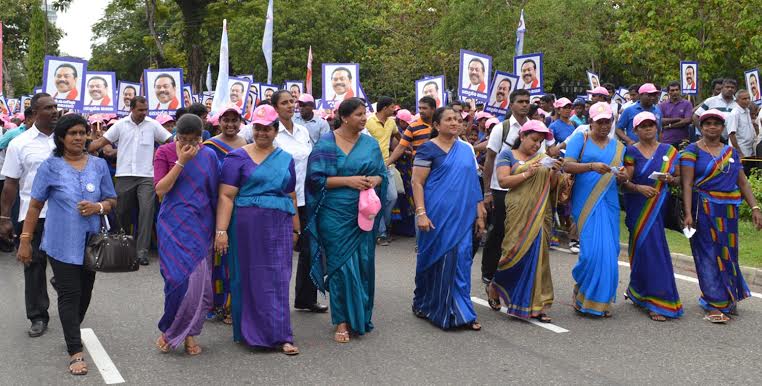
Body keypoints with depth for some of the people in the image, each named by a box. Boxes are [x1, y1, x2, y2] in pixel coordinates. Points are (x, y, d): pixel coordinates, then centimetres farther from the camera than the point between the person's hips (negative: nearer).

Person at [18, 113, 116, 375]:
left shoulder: (99, 165, 5)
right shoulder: (50, 167, -4)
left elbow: (112, 200, 10)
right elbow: (35, 205, -1)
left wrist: (98, 207, -13)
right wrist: (25, 240, -3)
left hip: (91, 242, 4)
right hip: (62, 243, -3)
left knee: (85, 292, 13)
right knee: (70, 294, -5)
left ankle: (71, 331, 37)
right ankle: (76, 353, -3)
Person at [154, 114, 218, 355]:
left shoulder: (208, 155, 4)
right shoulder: (165, 152, -1)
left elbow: (215, 193, 9)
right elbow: (160, 190, -9)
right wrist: (181, 161, -16)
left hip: (201, 226, 2)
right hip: (174, 225, -2)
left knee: (199, 281, 1)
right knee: (180, 279, -10)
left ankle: (189, 334, 17)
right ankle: (169, 331, 10)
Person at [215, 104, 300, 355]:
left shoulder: (286, 159, 13)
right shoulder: (238, 158, -1)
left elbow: (291, 197, 18)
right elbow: (226, 196, -7)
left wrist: (295, 229, 17)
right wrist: (221, 231, -14)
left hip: (279, 226, 3)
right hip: (247, 226, -3)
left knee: (277, 280, 2)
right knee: (249, 278, 4)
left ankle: (280, 336, 6)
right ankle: (248, 332, 15)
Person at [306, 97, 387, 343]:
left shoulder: (370, 144, 9)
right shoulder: (326, 144, -2)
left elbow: (382, 173, 13)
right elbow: (316, 178, -7)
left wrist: (373, 180, -10)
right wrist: (348, 180, -16)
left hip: (363, 213, 3)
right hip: (335, 214, -3)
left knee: (363, 264, 4)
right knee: (341, 265, -3)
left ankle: (360, 317, 20)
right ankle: (342, 321, 6)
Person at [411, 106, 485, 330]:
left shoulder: (466, 150, 12)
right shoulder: (428, 149, -4)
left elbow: (473, 183, 14)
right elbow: (417, 183, -8)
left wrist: (479, 214, 10)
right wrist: (421, 213, -17)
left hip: (462, 216, 5)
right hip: (437, 216, -4)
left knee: (461, 261, 3)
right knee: (435, 260, 5)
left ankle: (461, 313, 9)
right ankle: (424, 304, 23)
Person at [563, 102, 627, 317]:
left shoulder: (618, 147, 16)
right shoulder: (580, 140, 2)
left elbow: (619, 179, 15)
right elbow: (567, 165, -11)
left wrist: (622, 177, -9)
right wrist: (592, 166, -26)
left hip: (609, 204, 5)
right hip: (585, 203, -5)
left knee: (609, 252, 2)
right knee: (592, 250, -12)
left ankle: (601, 301, 14)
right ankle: (581, 293, 11)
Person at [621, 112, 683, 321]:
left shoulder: (669, 151, 11)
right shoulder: (631, 152, 0)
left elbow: (678, 177, 12)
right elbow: (625, 181, -6)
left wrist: (670, 179, -9)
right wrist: (638, 188, -25)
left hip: (661, 207, 3)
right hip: (639, 207, -3)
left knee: (644, 249, 7)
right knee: (649, 249, -8)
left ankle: (637, 291, 28)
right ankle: (657, 303, -1)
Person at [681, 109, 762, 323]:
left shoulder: (731, 152, 12)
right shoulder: (692, 151, -3)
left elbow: (742, 182, 12)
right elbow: (687, 184, -11)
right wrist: (688, 213, -20)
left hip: (728, 211, 5)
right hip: (704, 210, -5)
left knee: (727, 253, 10)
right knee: (709, 255, -3)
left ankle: (728, 298, 26)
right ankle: (714, 305, 2)